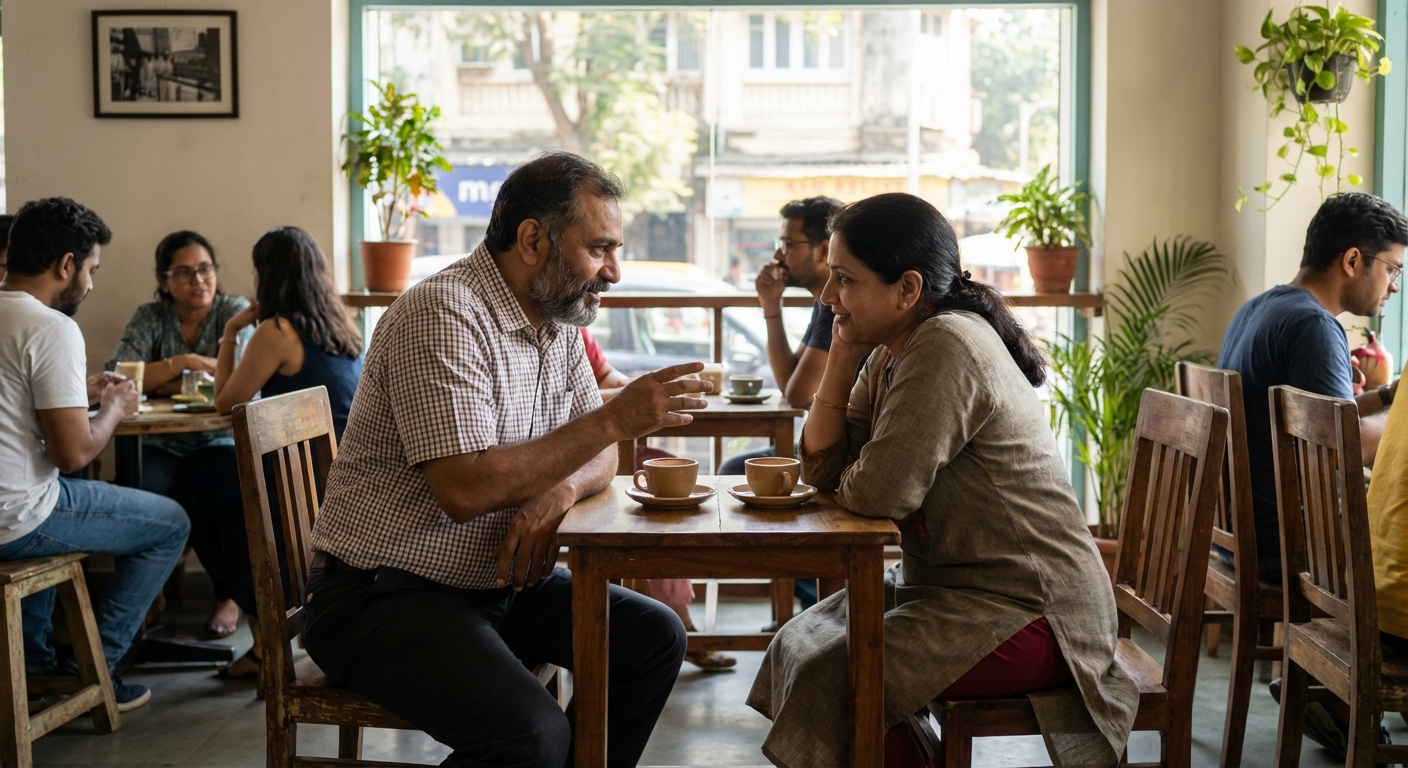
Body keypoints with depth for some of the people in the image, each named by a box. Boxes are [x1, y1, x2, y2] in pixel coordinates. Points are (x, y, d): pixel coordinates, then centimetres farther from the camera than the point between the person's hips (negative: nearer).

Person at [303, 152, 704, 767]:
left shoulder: (558, 318, 8)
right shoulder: (443, 315, -20)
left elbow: (596, 456, 12)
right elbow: (465, 489, -29)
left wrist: (558, 493, -13)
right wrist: (613, 420, -25)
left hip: (498, 580, 9)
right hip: (381, 598, -9)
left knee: (655, 637, -1)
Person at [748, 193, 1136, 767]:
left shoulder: (947, 347, -22)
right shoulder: (892, 353, 9)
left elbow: (879, 492, -26)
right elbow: (822, 466, 6)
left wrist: (849, 479, -3)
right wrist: (843, 354, -2)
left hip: (1029, 610, -10)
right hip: (952, 582, 10)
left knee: (831, 678, -19)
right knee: (798, 644, 8)